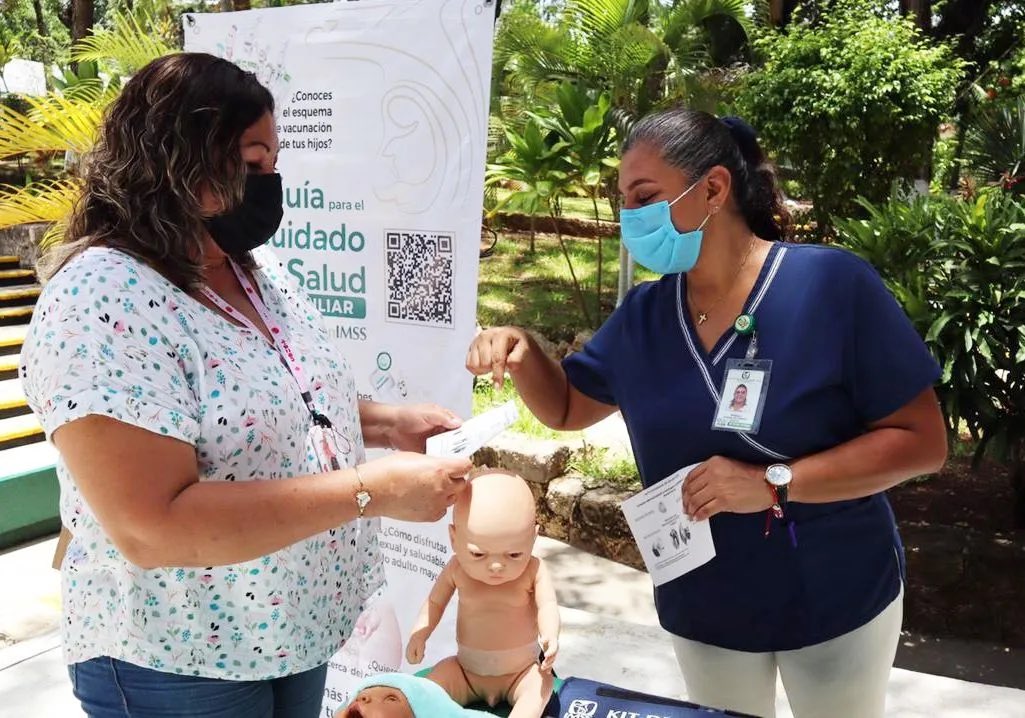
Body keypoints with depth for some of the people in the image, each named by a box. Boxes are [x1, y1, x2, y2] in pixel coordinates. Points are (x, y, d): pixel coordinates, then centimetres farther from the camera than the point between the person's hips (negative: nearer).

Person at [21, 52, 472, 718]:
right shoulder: (99, 302, -24)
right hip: (177, 665, -7)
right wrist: (372, 489, -31)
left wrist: (385, 422, -3)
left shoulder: (255, 266, 1)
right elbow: (151, 527, -30)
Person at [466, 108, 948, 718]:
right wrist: (521, 352, -13)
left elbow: (922, 441, -18)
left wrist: (774, 483, -29)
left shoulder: (832, 284, -19)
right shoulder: (643, 315, -3)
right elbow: (567, 407, 8)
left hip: (835, 600, -3)